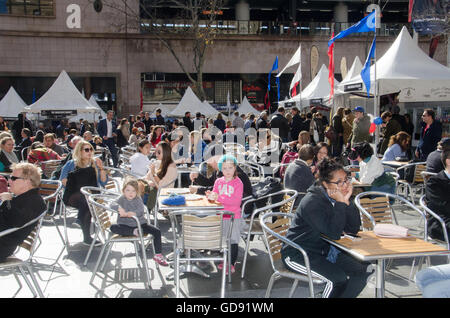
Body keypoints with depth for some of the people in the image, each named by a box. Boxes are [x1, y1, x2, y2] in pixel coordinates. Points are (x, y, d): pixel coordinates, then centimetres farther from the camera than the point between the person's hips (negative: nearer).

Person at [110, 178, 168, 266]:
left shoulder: (138, 199, 2)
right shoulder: (122, 199, 1)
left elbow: (140, 211, -15)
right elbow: (113, 205, -20)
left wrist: (127, 214, -30)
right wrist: (119, 208, -42)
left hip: (140, 223, 1)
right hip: (126, 225, -1)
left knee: (157, 231, -14)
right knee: (113, 228, -28)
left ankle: (158, 255, -3)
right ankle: (134, 232, -32)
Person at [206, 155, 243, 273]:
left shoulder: (238, 183, -11)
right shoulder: (218, 181, 6)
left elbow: (237, 201, -21)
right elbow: (215, 195, 12)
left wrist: (219, 198, -27)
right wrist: (210, 196, -14)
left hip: (233, 217, -5)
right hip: (220, 216, 5)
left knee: (233, 241, 0)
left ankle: (231, 264, 12)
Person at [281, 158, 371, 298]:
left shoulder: (340, 197, 0)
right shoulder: (312, 202, -23)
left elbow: (353, 230, -6)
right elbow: (334, 234, -29)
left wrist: (347, 201, -16)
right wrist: (340, 203, -28)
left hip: (325, 250, 8)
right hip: (298, 255, -8)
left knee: (362, 270, -3)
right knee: (339, 279, -26)